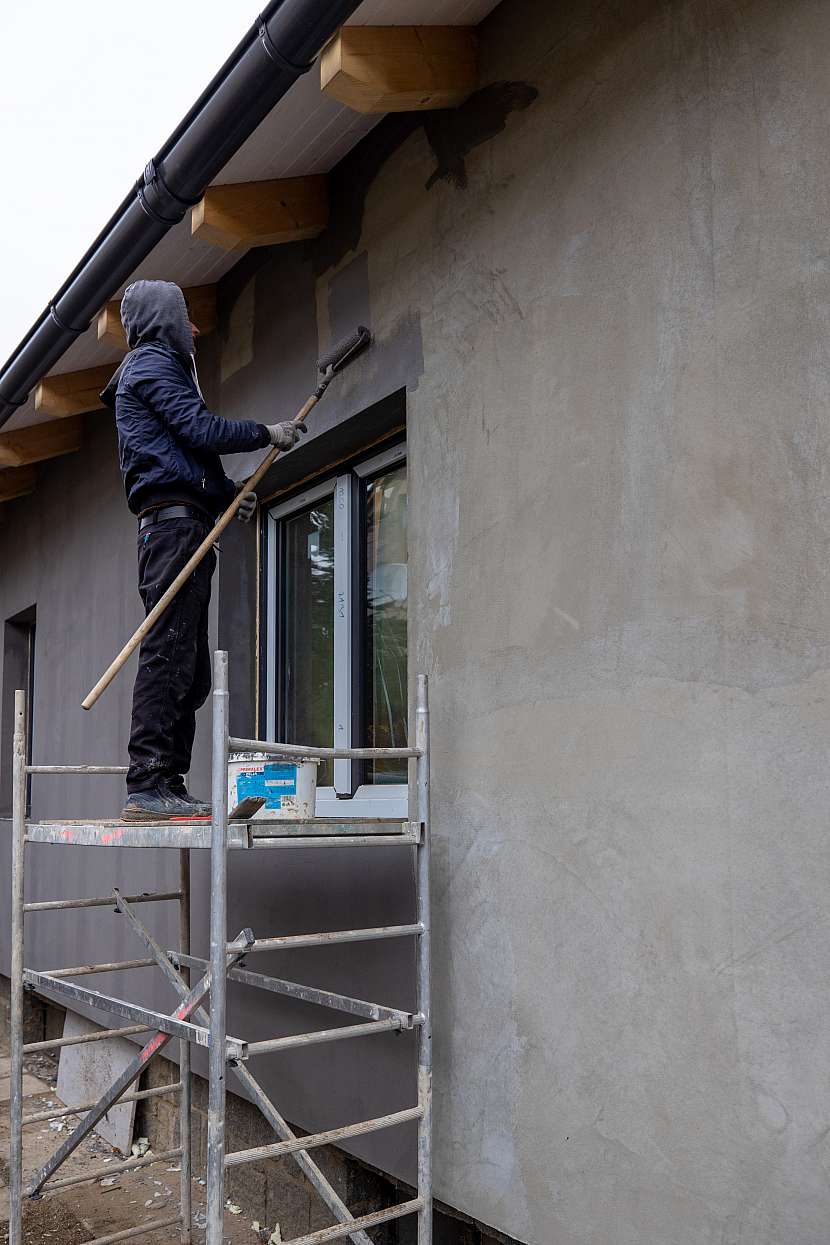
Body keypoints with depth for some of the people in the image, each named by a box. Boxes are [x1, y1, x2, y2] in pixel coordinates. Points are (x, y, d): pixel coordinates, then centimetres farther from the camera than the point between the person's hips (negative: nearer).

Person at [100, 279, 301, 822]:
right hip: (174, 520, -10)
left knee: (190, 666, 6)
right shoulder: (152, 362, 2)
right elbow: (201, 430, -12)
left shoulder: (159, 367, 33)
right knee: (168, 653, -16)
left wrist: (227, 492, 21)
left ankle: (170, 785, 5)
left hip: (181, 526, 10)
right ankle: (147, 786, -18)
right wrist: (266, 433, 0)